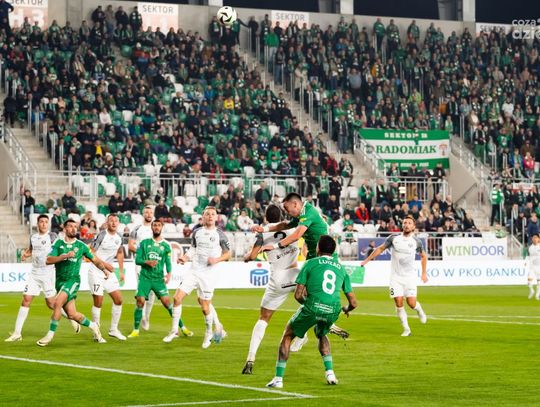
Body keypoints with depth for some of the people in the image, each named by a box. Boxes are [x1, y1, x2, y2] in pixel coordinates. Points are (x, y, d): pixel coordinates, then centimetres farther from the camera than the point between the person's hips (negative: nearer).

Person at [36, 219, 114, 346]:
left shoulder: (81, 246, 4)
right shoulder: (58, 244, 3)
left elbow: (95, 259, 17)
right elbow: (48, 260, -10)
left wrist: (104, 269, 2)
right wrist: (65, 256, -20)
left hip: (73, 280, -2)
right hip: (60, 280, 2)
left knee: (58, 303, -25)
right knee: (72, 314, -1)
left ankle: (50, 335, -17)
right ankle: (93, 326, 27)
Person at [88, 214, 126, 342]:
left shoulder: (119, 237, 6)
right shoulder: (101, 235, -15)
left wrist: (121, 271, 18)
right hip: (96, 272, -7)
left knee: (118, 300, 3)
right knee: (98, 302, -6)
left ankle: (113, 330, 15)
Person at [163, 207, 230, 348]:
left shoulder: (220, 235, -3)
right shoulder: (197, 232, 8)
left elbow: (228, 254, 3)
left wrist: (216, 259, -14)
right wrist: (185, 257, 2)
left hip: (207, 274, -3)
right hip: (193, 271, 3)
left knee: (205, 306, -2)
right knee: (177, 297, -8)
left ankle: (209, 333, 23)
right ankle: (174, 330, 6)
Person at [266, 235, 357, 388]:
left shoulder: (311, 263, 10)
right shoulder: (341, 269, 20)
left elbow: (298, 295, 4)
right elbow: (353, 303, 17)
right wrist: (346, 309, 40)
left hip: (312, 307, -4)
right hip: (332, 311, 4)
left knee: (287, 336, 17)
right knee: (321, 335, 36)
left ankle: (278, 379, 10)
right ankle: (330, 373, 22)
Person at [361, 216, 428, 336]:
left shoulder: (416, 242, -2)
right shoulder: (393, 238, -3)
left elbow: (423, 256, 15)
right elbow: (380, 249, 10)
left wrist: (424, 273, 11)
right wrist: (367, 260, 10)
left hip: (410, 276, 0)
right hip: (395, 276, 0)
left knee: (411, 303, -8)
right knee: (399, 303, -8)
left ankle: (419, 310, 29)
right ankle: (406, 329, 3)